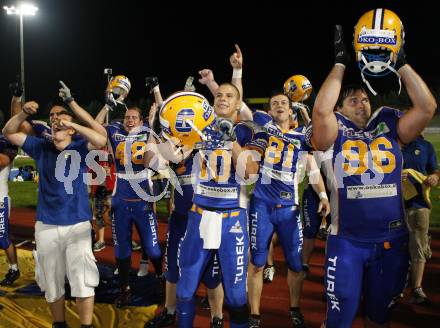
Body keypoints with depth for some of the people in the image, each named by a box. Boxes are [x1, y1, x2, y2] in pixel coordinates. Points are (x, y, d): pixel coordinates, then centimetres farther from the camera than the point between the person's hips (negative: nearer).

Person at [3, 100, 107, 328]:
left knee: (82, 280, 2)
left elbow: (101, 141, -21)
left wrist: (73, 124, -24)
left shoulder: (80, 149, -2)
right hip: (46, 225, 3)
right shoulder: (41, 148, 6)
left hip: (77, 225, -3)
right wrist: (24, 113, -10)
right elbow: (9, 133, 6)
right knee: (51, 281, 16)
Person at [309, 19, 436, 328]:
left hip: (392, 239, 3)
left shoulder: (389, 127, 4)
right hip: (347, 241, -3)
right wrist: (341, 63, -14)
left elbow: (427, 107, -7)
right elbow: (321, 109, -24)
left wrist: (401, 62, -7)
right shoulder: (334, 134, -4)